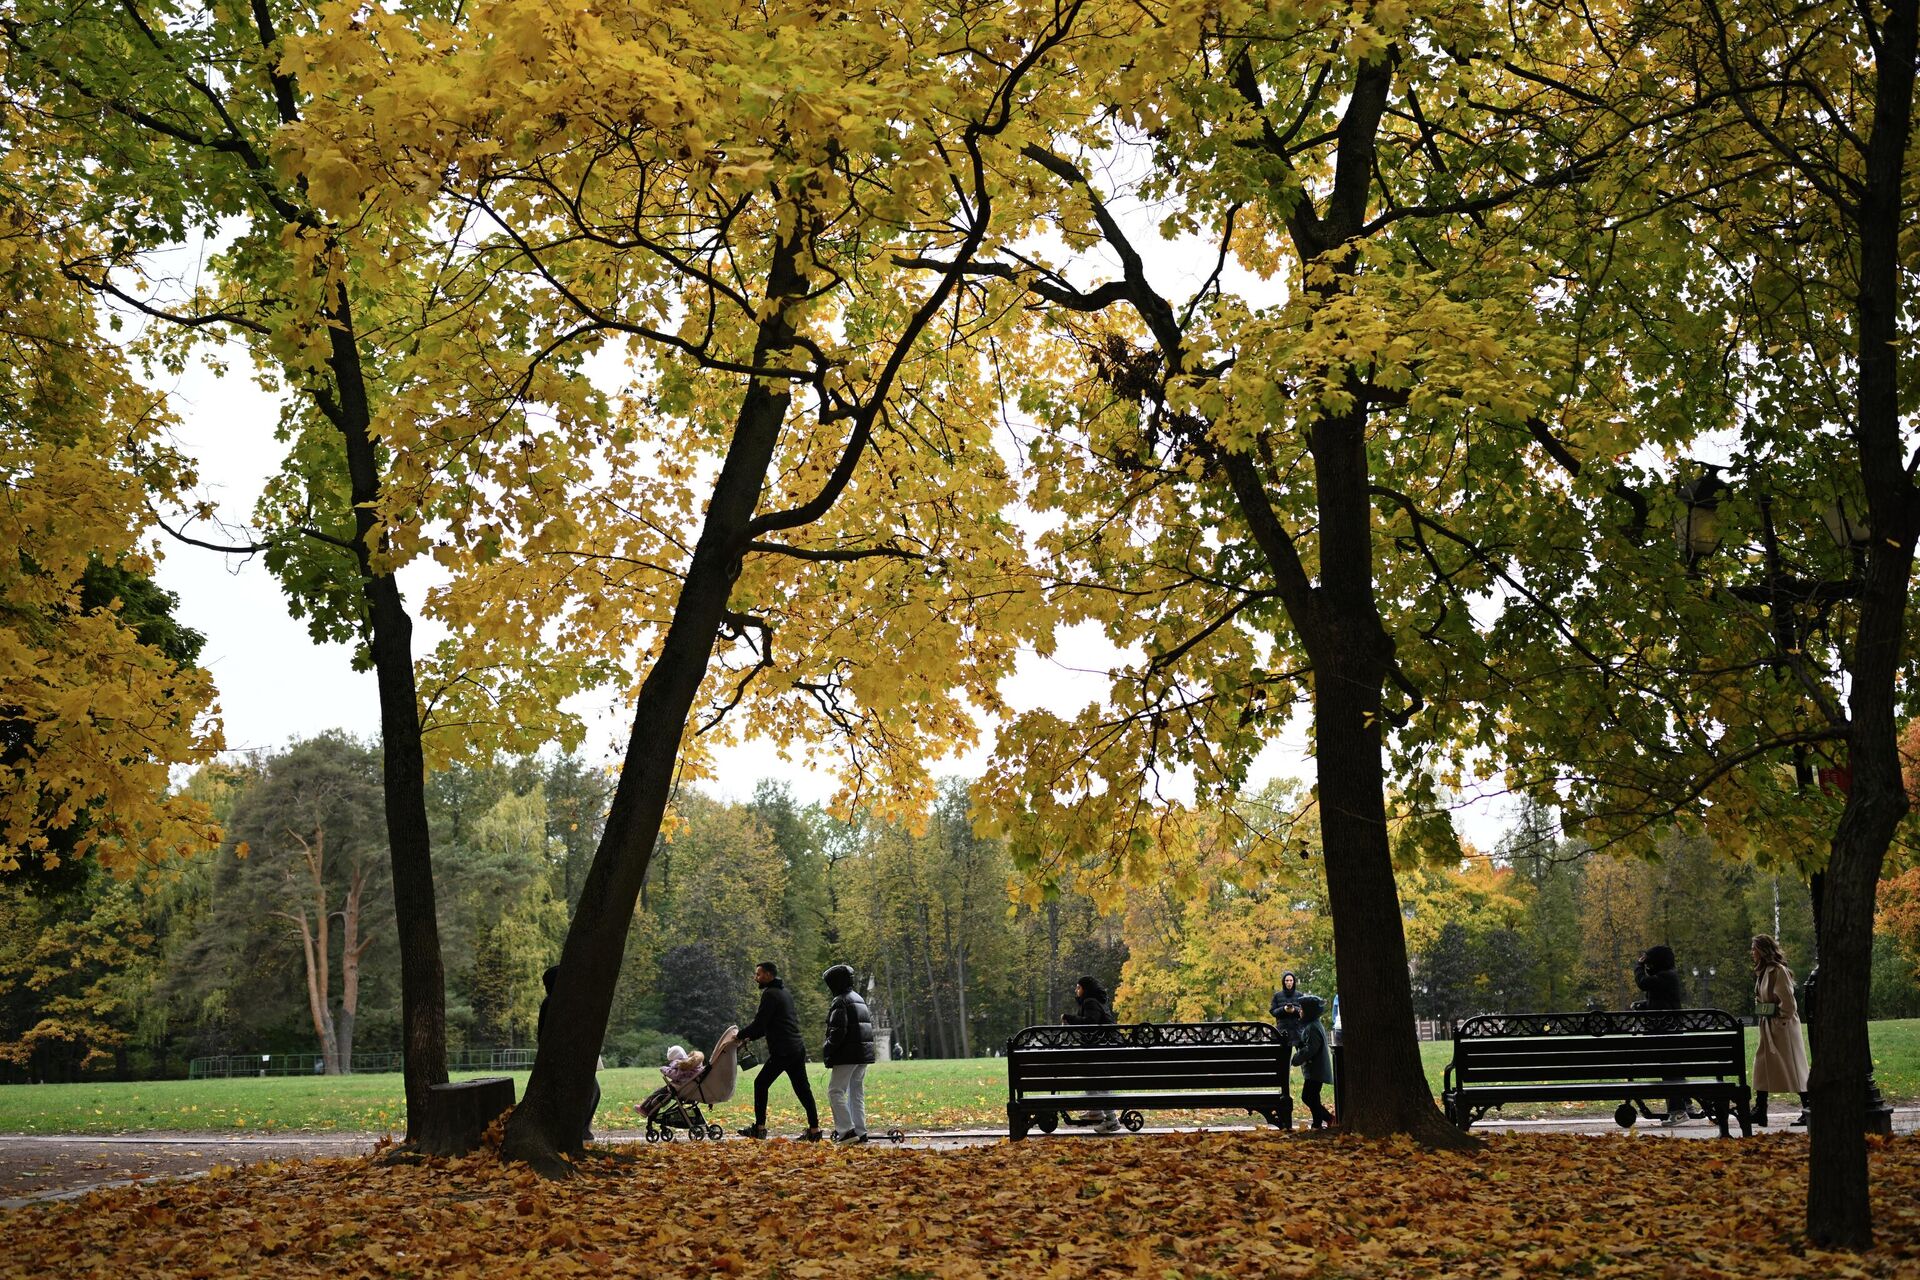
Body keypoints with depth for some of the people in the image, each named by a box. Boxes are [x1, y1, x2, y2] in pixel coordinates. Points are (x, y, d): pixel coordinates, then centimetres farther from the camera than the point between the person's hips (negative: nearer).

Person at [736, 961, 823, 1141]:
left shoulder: (770, 994, -10)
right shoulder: (785, 992, 20)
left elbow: (759, 1023, -13)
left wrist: (741, 1035, 0)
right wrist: (750, 1036, 19)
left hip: (782, 1051, -9)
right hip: (798, 1048, 9)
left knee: (761, 1084, 2)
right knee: (802, 1088, 8)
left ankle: (759, 1128, 2)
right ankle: (814, 1130, 5)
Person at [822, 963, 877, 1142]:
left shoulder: (840, 1002, -10)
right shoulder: (859, 999, 19)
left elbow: (838, 1030, -19)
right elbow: (870, 1023, 21)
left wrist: (827, 1051, -11)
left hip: (847, 1055, -9)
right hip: (864, 1054, 9)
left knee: (835, 1091, -5)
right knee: (857, 1092, 13)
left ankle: (847, 1130, -14)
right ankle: (860, 1132, 10)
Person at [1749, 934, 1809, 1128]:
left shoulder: (1778, 971, -16)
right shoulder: (1762, 971, 13)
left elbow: (1787, 1001, -19)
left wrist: (1780, 1020, -14)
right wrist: (1765, 1022, 15)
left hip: (1782, 1027, -10)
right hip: (1768, 1028, 10)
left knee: (1794, 1070, -3)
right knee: (1762, 1068, 8)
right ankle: (1759, 1112, 10)